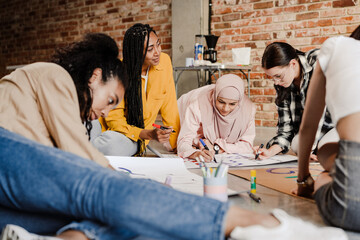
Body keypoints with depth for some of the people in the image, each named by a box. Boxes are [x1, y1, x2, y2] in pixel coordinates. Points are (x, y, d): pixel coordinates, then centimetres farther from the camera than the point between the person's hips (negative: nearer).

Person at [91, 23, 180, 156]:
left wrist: (175, 145, -4)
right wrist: (150, 134, -30)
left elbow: (170, 109, 0)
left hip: (133, 140, 2)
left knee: (111, 144, -34)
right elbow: (114, 120, -15)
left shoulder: (164, 61, -9)